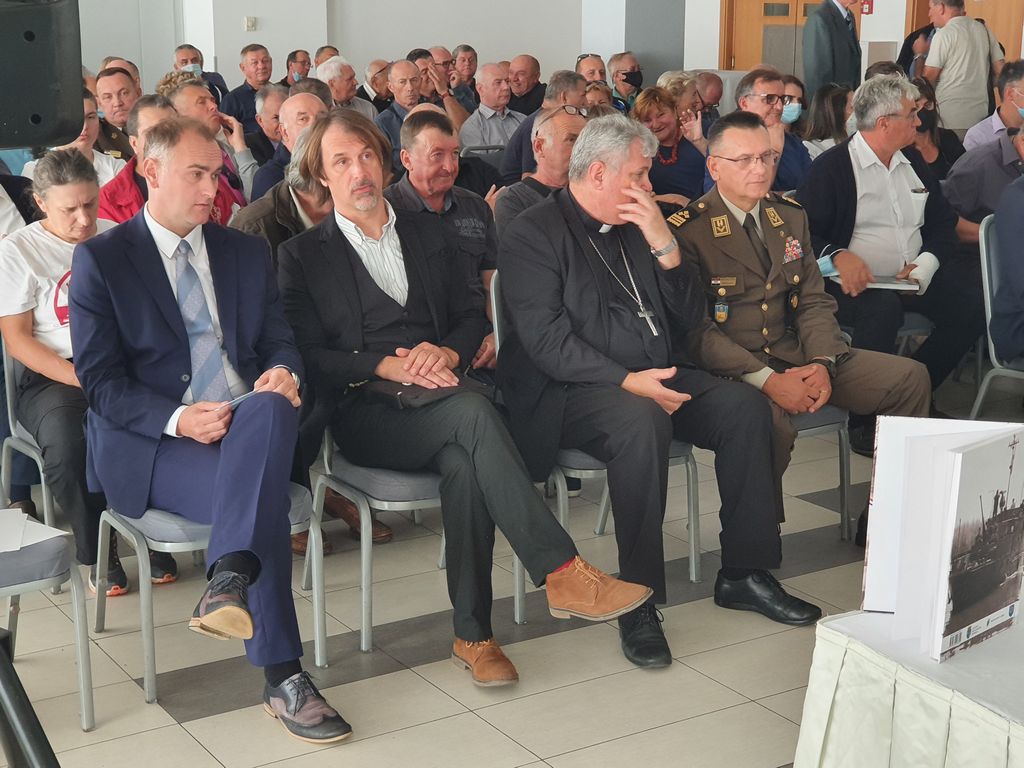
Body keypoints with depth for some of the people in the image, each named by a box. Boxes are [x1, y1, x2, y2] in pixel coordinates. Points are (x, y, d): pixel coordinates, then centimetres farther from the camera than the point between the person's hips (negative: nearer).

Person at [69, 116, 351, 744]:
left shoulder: (248, 252, 18)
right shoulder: (100, 259, 3)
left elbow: (279, 340, 18)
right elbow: (100, 381, -3)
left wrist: (284, 371, -9)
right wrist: (177, 419, -21)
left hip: (246, 422, 4)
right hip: (148, 442, -4)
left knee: (273, 408, -35)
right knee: (260, 488, -33)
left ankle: (229, 583, -46)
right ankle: (283, 679, -29)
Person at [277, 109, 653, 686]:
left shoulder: (426, 235, 22)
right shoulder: (303, 255, 10)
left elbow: (473, 314, 15)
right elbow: (310, 356, -1)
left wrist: (447, 352, -8)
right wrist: (389, 365, -15)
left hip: (437, 396, 3)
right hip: (364, 412, -3)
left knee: (465, 461, -34)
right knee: (473, 413, -35)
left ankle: (474, 635, -28)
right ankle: (563, 574, -38)